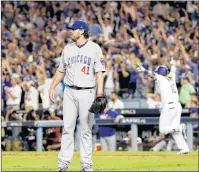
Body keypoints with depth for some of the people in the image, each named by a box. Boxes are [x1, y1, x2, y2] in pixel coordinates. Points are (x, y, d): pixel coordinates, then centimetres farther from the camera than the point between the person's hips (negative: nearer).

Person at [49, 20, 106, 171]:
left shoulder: (94, 48, -1)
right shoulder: (68, 48, 11)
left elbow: (99, 72, -4)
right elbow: (61, 70, 17)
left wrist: (100, 93, -13)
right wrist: (53, 87, 9)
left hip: (87, 92, -3)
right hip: (69, 92, 3)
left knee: (86, 129, 0)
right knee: (67, 128, 0)